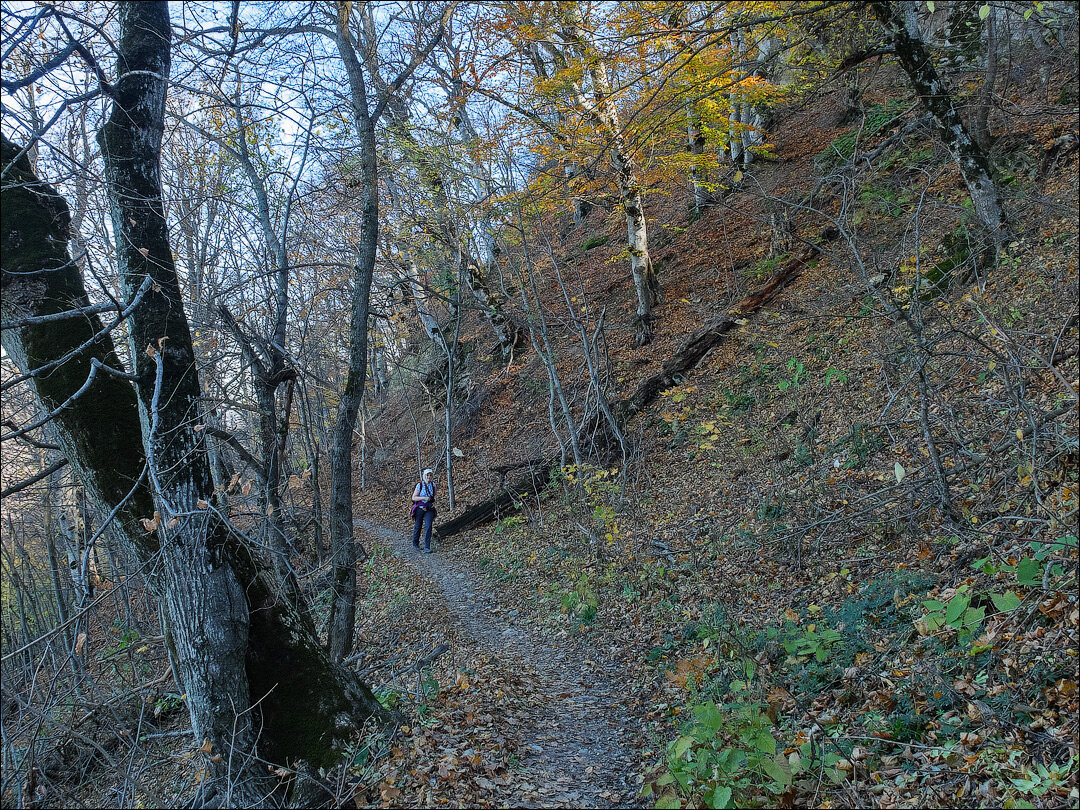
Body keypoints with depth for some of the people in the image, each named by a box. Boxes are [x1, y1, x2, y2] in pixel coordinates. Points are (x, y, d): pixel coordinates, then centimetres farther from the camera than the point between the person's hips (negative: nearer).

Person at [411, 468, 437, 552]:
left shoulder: (433, 485, 3)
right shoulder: (419, 485, -10)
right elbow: (413, 498, -12)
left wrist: (433, 502, 4)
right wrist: (424, 498, -23)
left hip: (429, 509, 2)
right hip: (420, 508, -2)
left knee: (428, 527, -13)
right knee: (417, 526, 12)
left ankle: (427, 548, -14)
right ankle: (415, 544, 35)